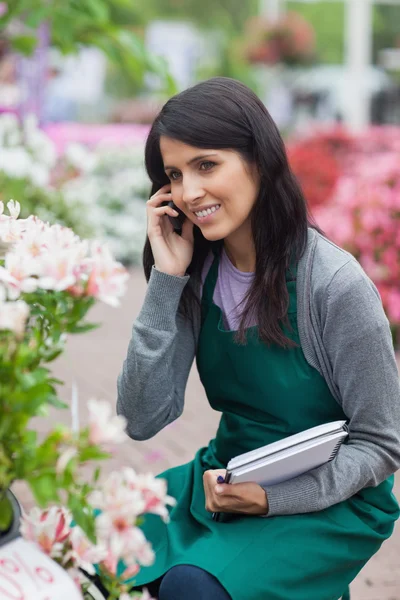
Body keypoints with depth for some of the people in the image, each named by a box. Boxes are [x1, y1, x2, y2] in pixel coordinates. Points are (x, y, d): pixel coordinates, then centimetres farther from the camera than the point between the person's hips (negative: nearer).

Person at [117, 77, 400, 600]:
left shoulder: (335, 284, -20)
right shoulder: (199, 274, -3)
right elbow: (142, 421, -8)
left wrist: (272, 497, -24)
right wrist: (166, 280, -14)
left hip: (332, 501, -5)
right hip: (224, 479, 5)